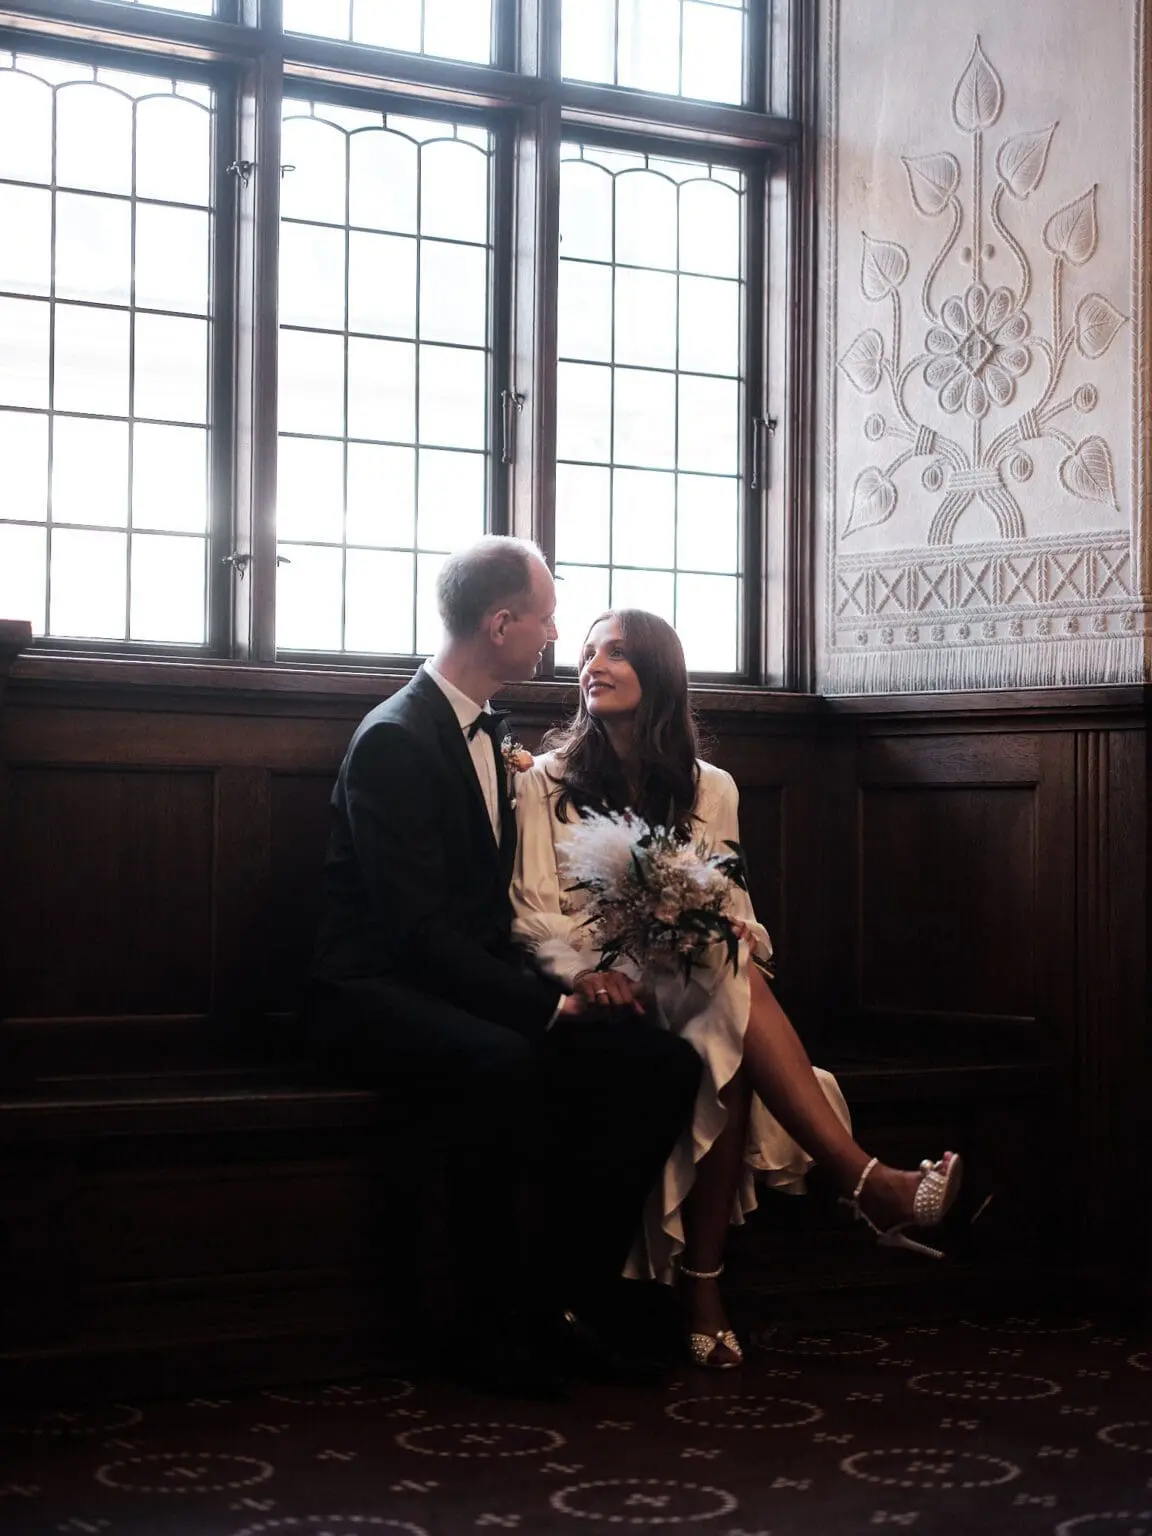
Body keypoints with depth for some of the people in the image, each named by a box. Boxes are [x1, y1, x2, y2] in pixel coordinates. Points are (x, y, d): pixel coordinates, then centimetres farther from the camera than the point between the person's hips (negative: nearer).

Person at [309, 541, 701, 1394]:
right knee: (507, 1066, -38)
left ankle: (565, 1299, -6)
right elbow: (416, 928, -21)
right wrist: (543, 1004, -25)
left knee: (662, 1062, -11)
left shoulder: (491, 732, 13)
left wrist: (557, 984, 1)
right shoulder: (394, 740, -14)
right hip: (384, 992, -8)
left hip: (474, 981, 8)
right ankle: (495, 1329, -22)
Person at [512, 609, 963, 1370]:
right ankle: (867, 1180, -44)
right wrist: (585, 970, -22)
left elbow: (736, 911, 12)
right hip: (602, 992, -3)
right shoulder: (548, 779, 8)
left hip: (690, 988, 3)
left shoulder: (709, 788, 16)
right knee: (736, 987, -34)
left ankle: (703, 1287, -34)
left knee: (730, 1056, -35)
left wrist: (730, 934, -14)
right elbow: (534, 911, -2)